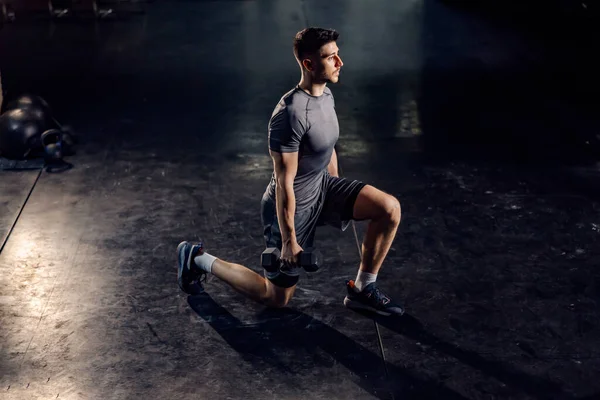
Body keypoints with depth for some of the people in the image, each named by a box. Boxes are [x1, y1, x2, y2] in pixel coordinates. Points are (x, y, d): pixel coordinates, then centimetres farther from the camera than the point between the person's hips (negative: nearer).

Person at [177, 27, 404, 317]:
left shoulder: (326, 95, -1)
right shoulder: (290, 114, -31)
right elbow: (284, 184, -27)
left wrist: (339, 198, 23)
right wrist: (289, 241, -21)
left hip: (321, 186, 8)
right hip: (291, 206, -8)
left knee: (390, 208, -9)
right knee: (277, 298, 7)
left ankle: (363, 289, 6)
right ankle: (199, 260, 21)